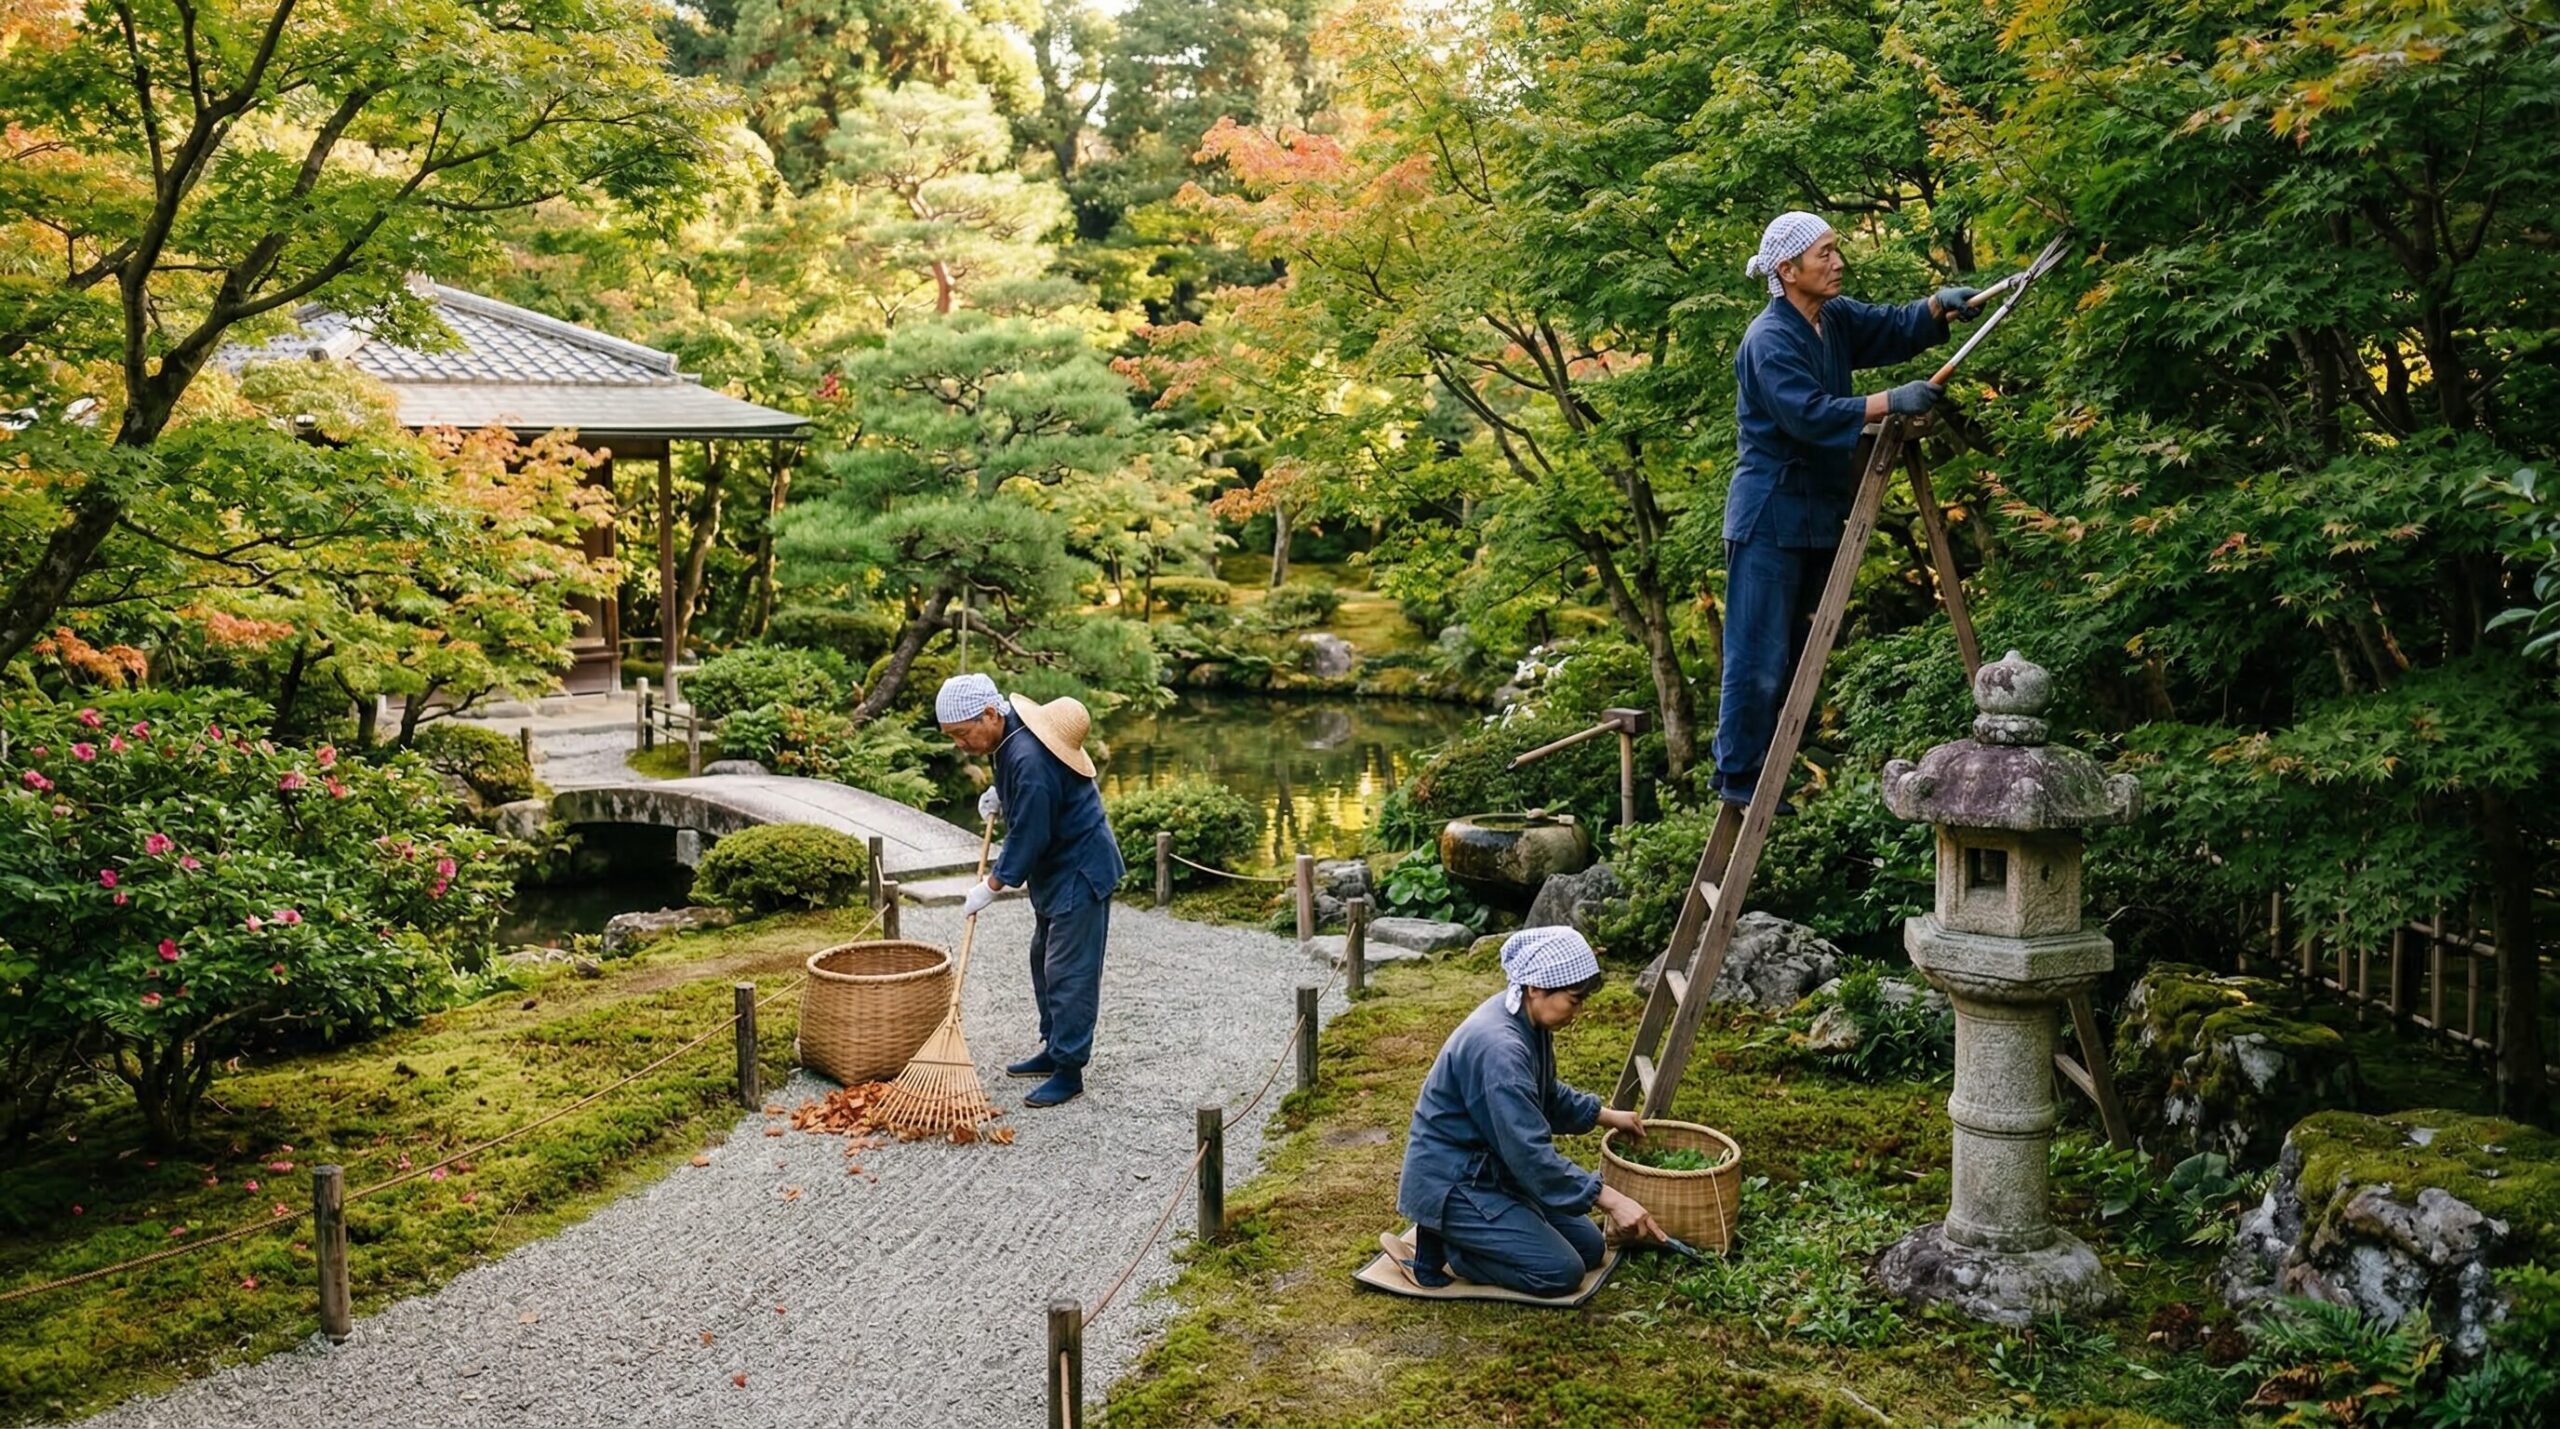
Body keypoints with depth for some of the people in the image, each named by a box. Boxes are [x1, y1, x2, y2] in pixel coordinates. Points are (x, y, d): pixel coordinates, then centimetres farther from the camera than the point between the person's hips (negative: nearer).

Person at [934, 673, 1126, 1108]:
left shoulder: (1030, 762, -32)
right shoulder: (1009, 733, -1)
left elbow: (1028, 838, -25)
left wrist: (990, 887, -15)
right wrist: (999, 793, 5)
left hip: (1080, 872, -11)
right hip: (1053, 867, 11)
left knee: (1069, 973, -6)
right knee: (1044, 960, 18)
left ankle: (1069, 1072, 2)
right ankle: (1053, 1050, 30)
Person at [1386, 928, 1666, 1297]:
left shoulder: (1529, 1021, 0)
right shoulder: (1498, 1048, -30)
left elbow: (1547, 1097, 22)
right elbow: (1531, 1153, -31)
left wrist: (1605, 1115, 18)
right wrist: (1611, 1200, -29)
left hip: (1492, 1168, 10)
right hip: (1451, 1183, -10)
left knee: (1590, 1248, 10)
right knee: (1562, 1271, -15)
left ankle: (1456, 1236, 14)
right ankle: (1438, 1251, -2)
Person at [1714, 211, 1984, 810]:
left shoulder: (1837, 320, 10)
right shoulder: (1769, 340, -17)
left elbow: (1894, 328, 5)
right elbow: (1809, 414, -26)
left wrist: (1938, 306, -15)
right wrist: (1892, 402, -29)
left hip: (1818, 513, 9)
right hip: (1770, 517, -9)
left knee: (1797, 654, 14)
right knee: (1759, 658, -6)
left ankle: (1767, 770, 23)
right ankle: (1738, 776, 4)